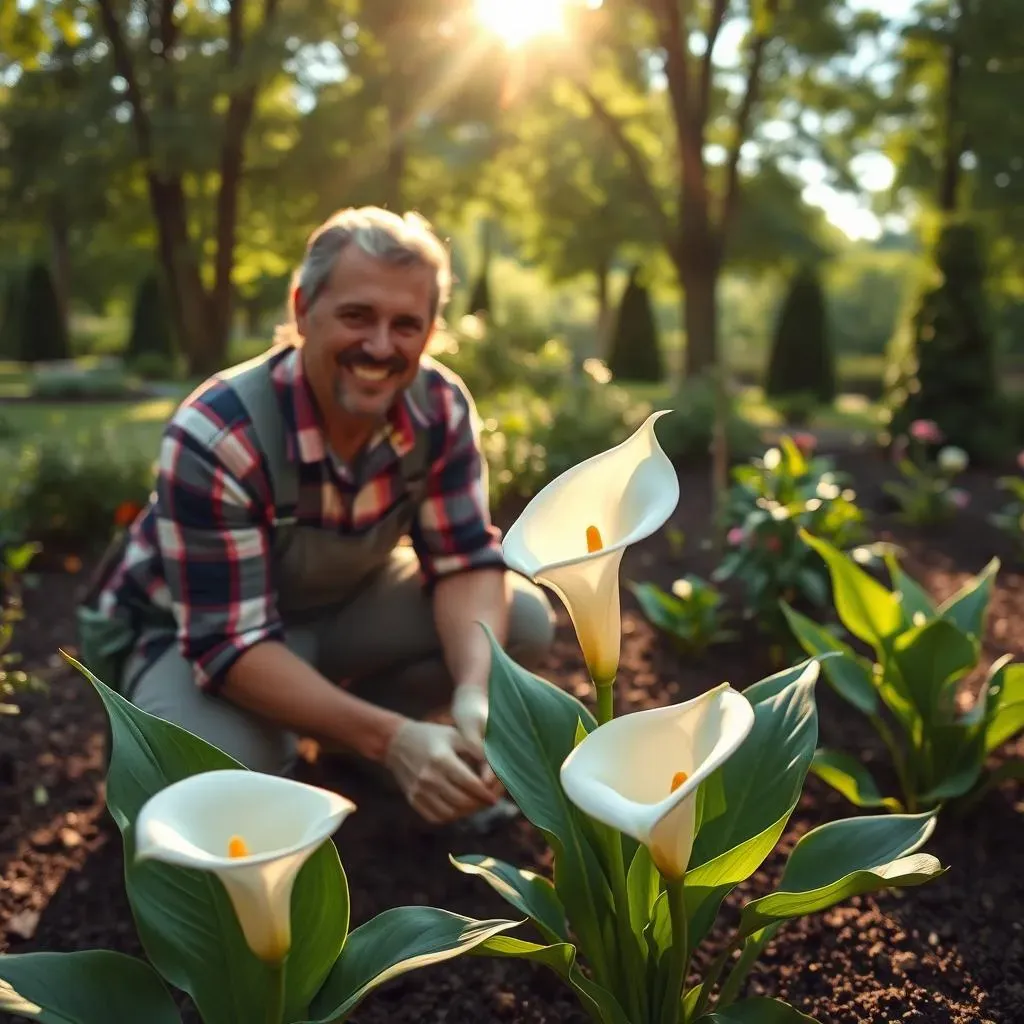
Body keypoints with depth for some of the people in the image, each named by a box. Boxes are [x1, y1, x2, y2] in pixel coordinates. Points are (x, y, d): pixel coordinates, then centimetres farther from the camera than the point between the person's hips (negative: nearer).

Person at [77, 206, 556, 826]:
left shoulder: (442, 408, -18)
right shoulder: (215, 437, -33)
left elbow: (465, 560, -14)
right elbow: (231, 643, -34)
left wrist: (476, 693, -36)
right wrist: (391, 739, -45)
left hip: (344, 604, 5)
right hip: (193, 634, -5)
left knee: (525, 620, -15)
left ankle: (349, 745, 6)